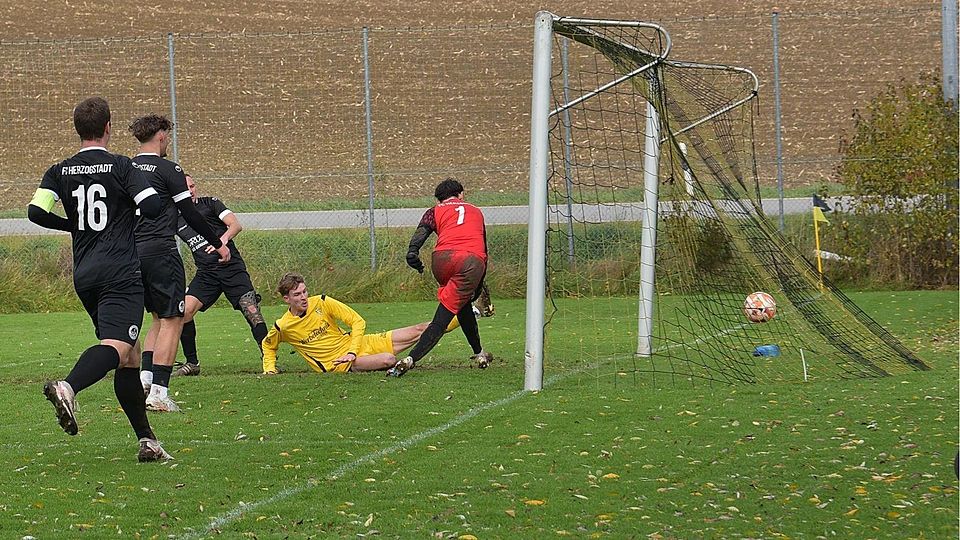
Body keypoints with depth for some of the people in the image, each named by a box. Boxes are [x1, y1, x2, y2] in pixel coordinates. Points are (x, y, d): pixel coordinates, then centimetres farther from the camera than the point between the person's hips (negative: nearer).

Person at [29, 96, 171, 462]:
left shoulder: (60, 172, 8)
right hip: (120, 274, -6)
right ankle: (69, 387, -50)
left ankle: (146, 439, 14)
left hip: (84, 276, 6)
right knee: (116, 346, -21)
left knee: (129, 355, 14)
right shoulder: (120, 166, -4)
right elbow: (153, 206, -14)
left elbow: (36, 211, -3)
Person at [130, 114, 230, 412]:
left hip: (133, 251, 7)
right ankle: (159, 392, -9)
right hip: (160, 251, -7)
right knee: (172, 320, -3)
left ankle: (145, 376, 6)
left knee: (159, 318, 20)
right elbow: (190, 214, -7)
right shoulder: (168, 170, -8)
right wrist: (218, 244, 2)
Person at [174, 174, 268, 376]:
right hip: (206, 274, 3)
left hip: (232, 267, -3)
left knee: (252, 311, -17)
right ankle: (191, 363, -1)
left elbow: (236, 225, -7)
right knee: (184, 311, -15)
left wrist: (223, 239, -25)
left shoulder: (210, 203, 3)